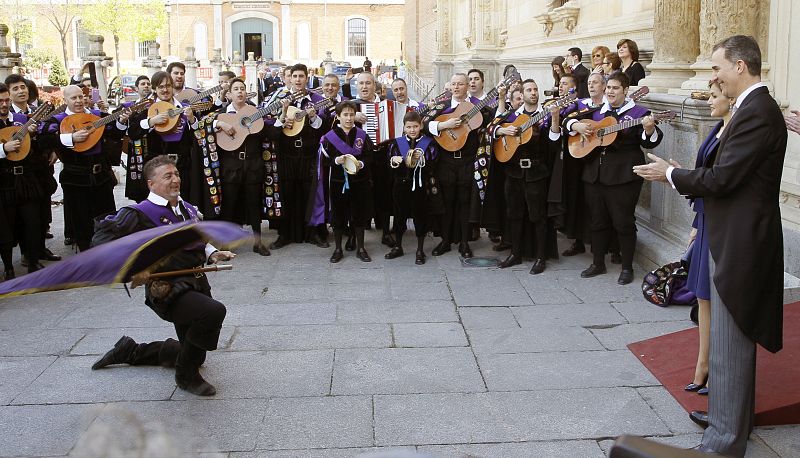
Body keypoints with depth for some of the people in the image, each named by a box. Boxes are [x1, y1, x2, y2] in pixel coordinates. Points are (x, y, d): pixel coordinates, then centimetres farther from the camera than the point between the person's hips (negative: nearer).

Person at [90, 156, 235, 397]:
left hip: (196, 285, 8)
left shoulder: (189, 210, 12)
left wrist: (213, 254, 4)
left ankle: (129, 351, 39)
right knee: (214, 311, -36)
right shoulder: (141, 213, -12)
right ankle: (186, 375, -15)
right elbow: (103, 237, -17)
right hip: (167, 292, -8)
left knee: (194, 355, 20)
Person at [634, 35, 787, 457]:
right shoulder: (755, 107, 12)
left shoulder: (756, 113, -19)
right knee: (735, 338, 22)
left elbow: (721, 178, -23)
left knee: (728, 341, -3)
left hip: (739, 243, -11)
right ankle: (733, 411, 37)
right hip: (738, 237, 11)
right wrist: (682, 175, 5)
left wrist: (671, 175, -9)